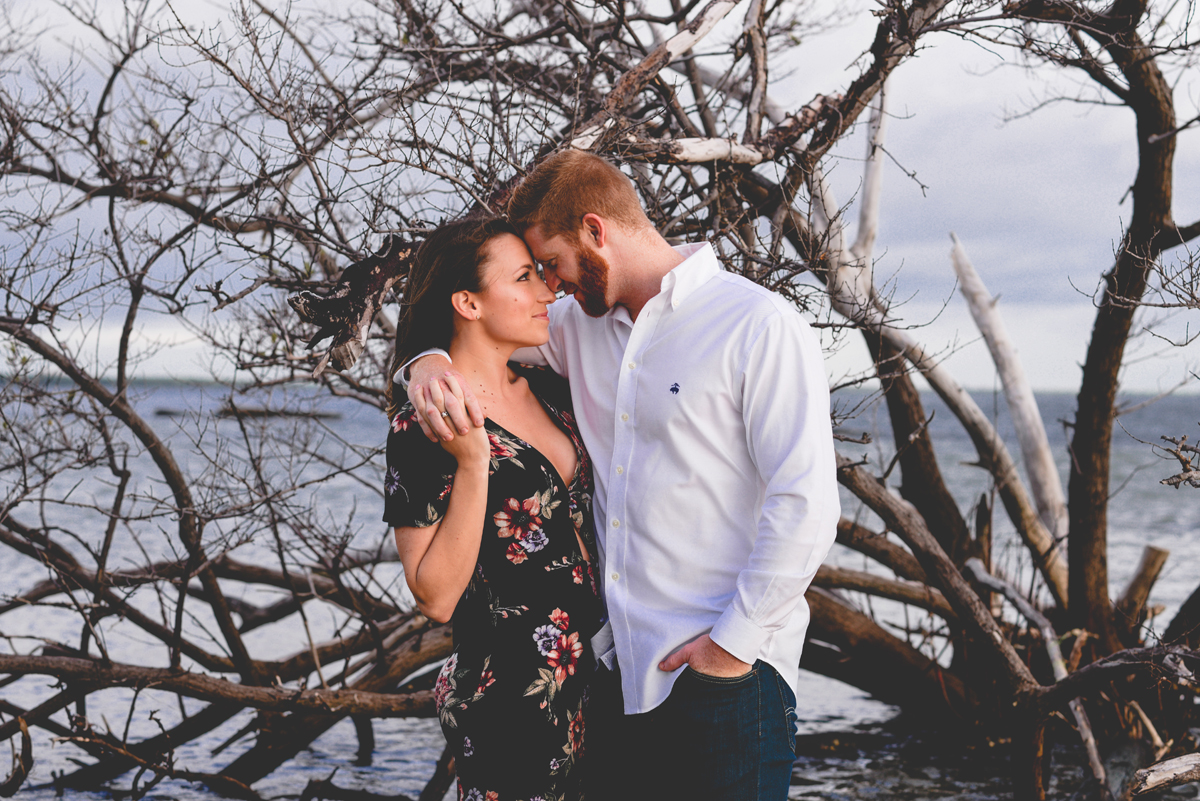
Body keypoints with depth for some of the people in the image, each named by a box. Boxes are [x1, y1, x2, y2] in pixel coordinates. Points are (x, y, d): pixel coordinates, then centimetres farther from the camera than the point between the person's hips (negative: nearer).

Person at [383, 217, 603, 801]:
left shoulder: (547, 390, 6)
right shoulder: (421, 424, -15)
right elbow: (436, 597, -18)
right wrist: (472, 462, -26)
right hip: (507, 702, -7)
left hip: (591, 679, 7)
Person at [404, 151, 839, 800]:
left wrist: (738, 640, -16)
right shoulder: (582, 325, 12)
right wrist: (427, 361, -4)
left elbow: (806, 503, -16)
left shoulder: (759, 327, -11)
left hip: (726, 676, -6)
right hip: (619, 668, 7)